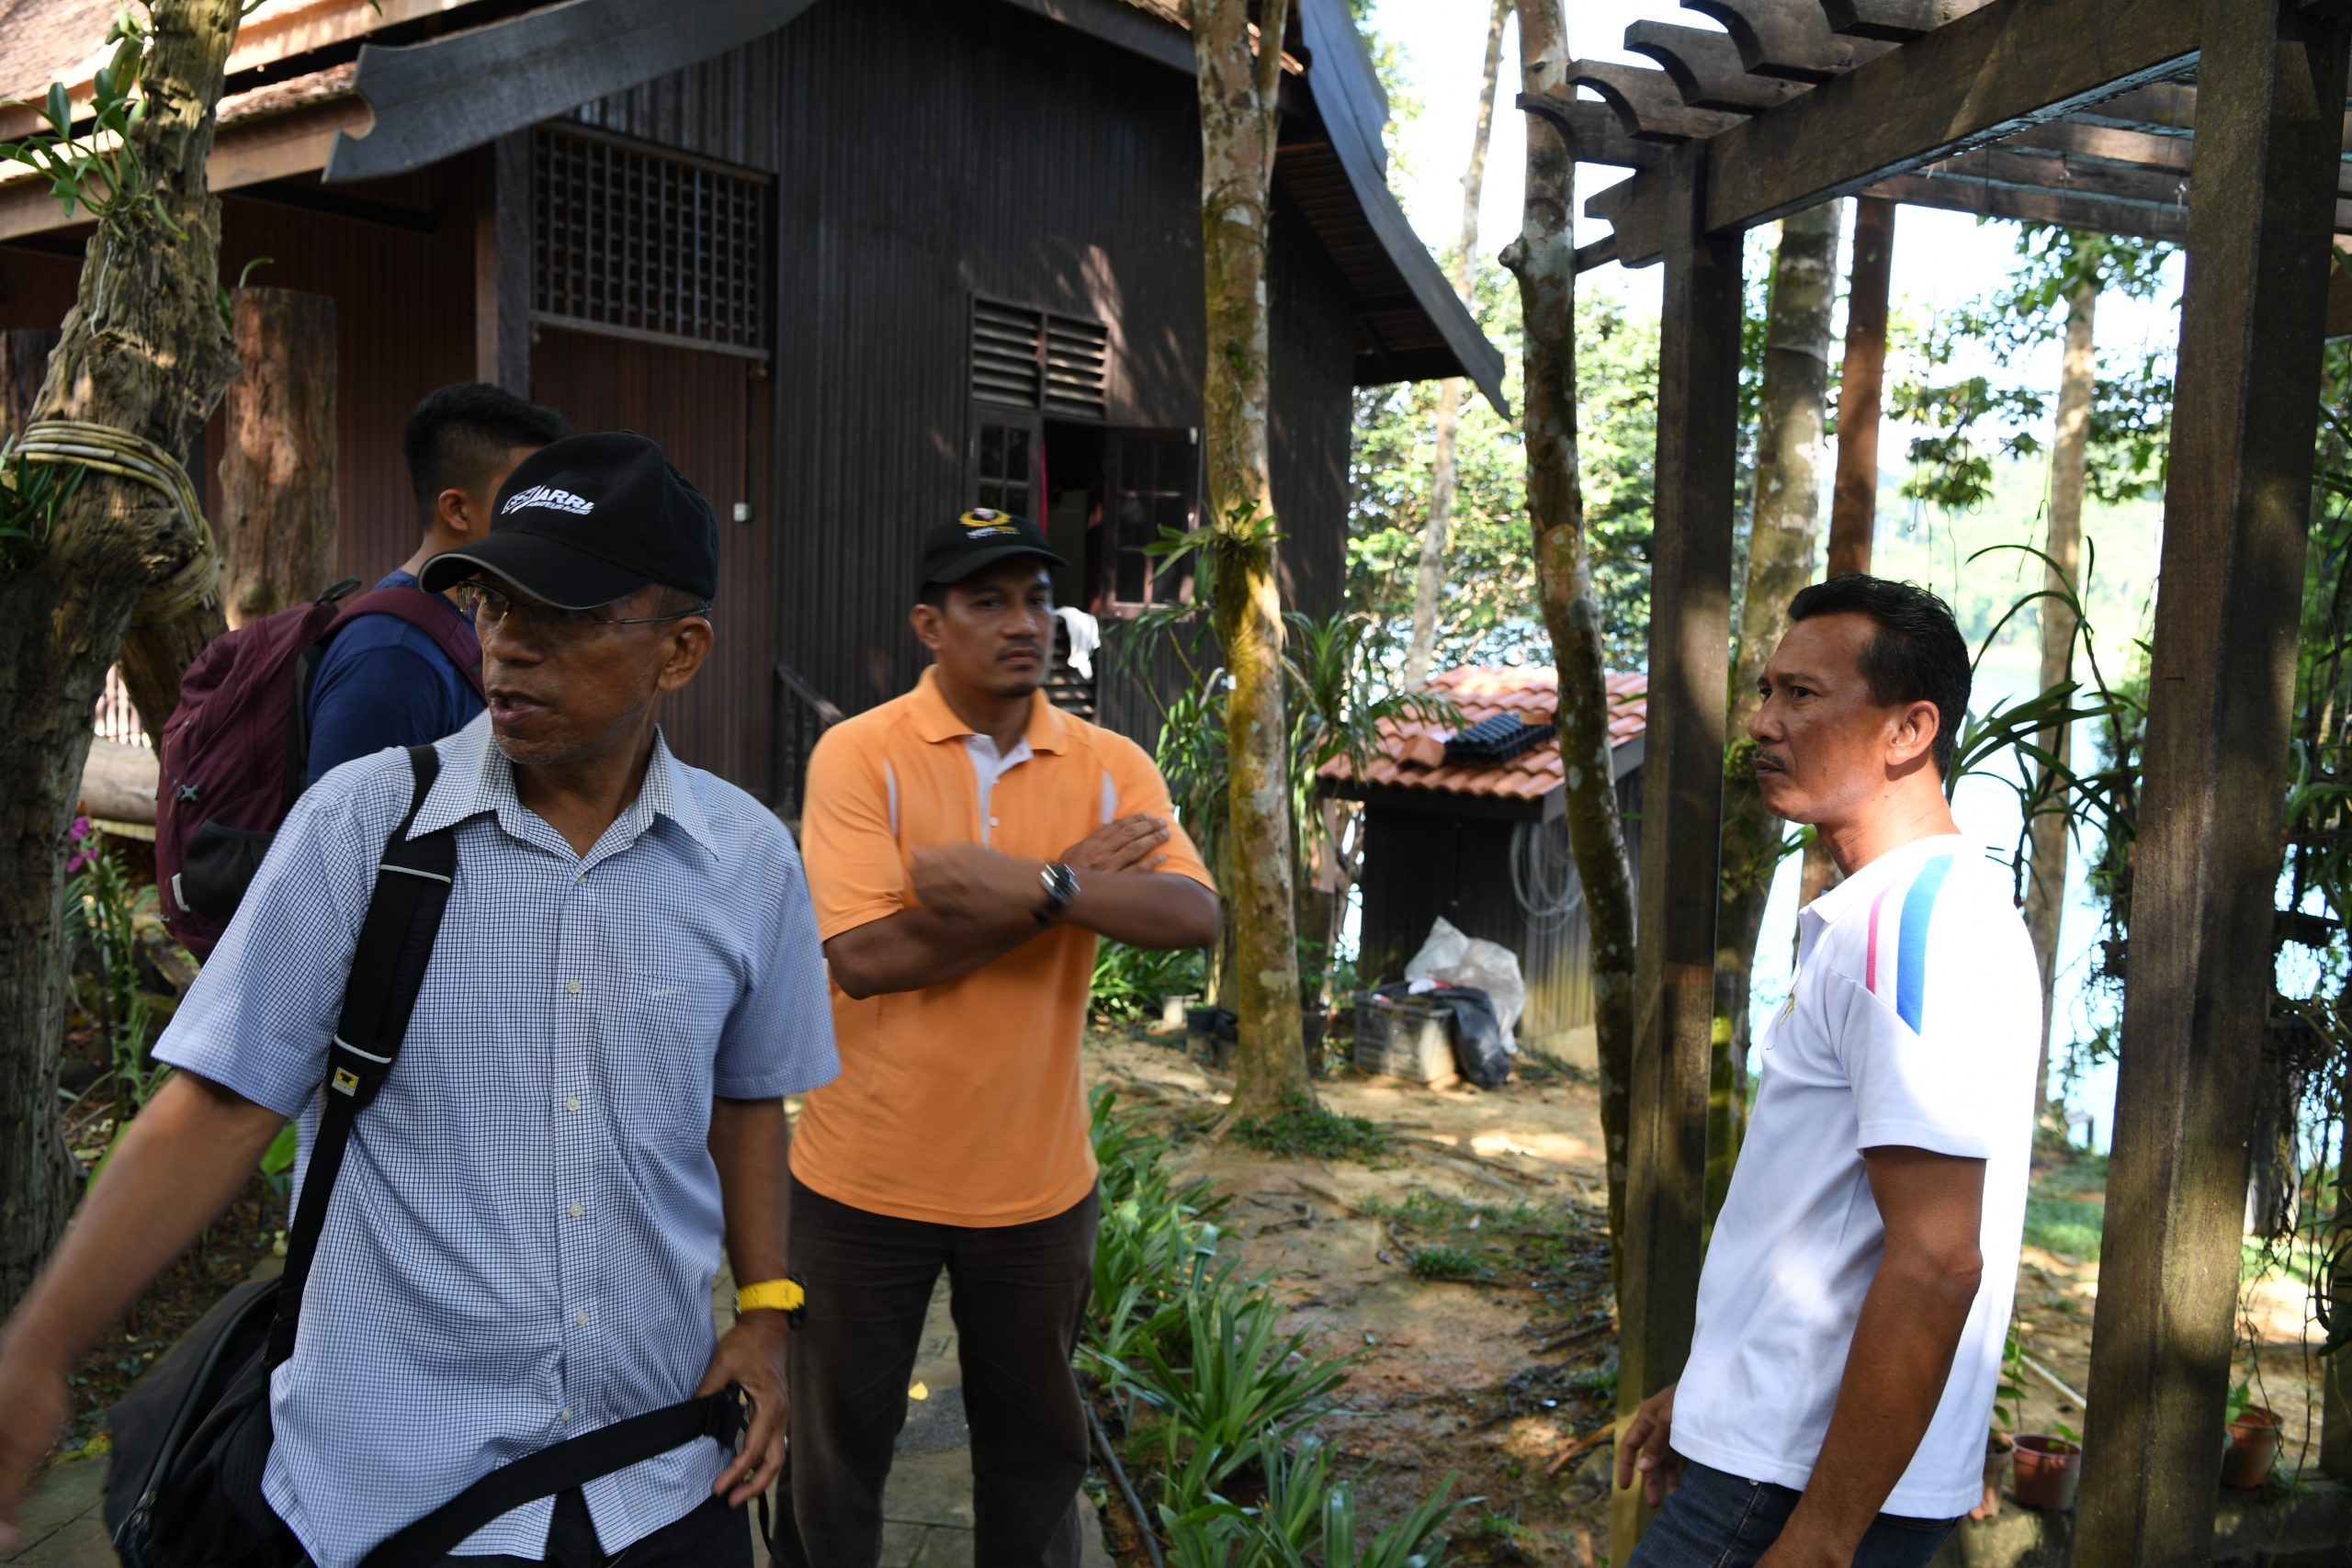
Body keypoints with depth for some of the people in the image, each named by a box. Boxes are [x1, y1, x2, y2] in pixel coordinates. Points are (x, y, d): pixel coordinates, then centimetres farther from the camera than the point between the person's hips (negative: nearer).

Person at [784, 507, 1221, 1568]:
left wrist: (1029, 881, -29)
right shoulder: (858, 754, -12)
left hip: (1038, 1184, 2)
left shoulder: (1110, 766, -3)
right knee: (838, 1449, 18)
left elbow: (1196, 917, -16)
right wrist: (1077, 880, -20)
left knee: (1036, 1448, 19)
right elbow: (864, 955, -23)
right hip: (866, 1181, -2)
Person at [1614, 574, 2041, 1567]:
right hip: (1780, 1441, 10)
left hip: (1811, 1486, -10)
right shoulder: (1931, 907, 13)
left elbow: (1935, 1263, -26)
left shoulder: (1907, 923, -21)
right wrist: (1706, 1387, 21)